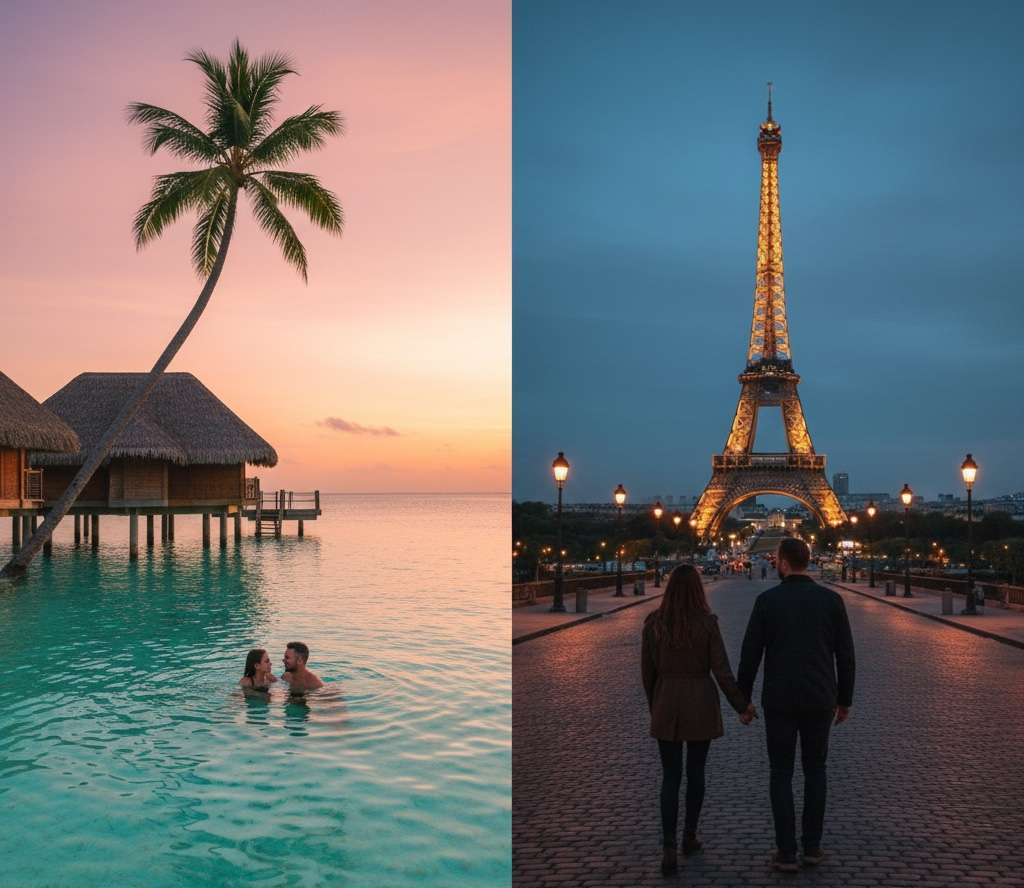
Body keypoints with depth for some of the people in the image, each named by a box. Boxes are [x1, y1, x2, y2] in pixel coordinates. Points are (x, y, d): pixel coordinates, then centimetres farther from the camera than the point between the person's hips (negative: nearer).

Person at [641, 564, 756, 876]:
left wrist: (654, 706, 17)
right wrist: (741, 706, 2)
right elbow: (722, 672, -11)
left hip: (667, 705, 1)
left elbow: (647, 670, 1)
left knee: (670, 777, 6)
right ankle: (689, 837, 30)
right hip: (701, 706, -1)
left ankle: (668, 849, -6)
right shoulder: (707, 623, -12)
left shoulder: (653, 623, -6)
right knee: (696, 771, 19)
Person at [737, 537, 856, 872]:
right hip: (819, 700, 2)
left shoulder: (767, 599, -7)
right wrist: (845, 700, 13)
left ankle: (787, 852, 7)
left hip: (779, 700, -2)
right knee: (815, 770, 18)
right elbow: (845, 656, 1)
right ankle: (812, 846, 20)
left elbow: (750, 655, -5)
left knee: (781, 774, 8)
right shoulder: (832, 599, -2)